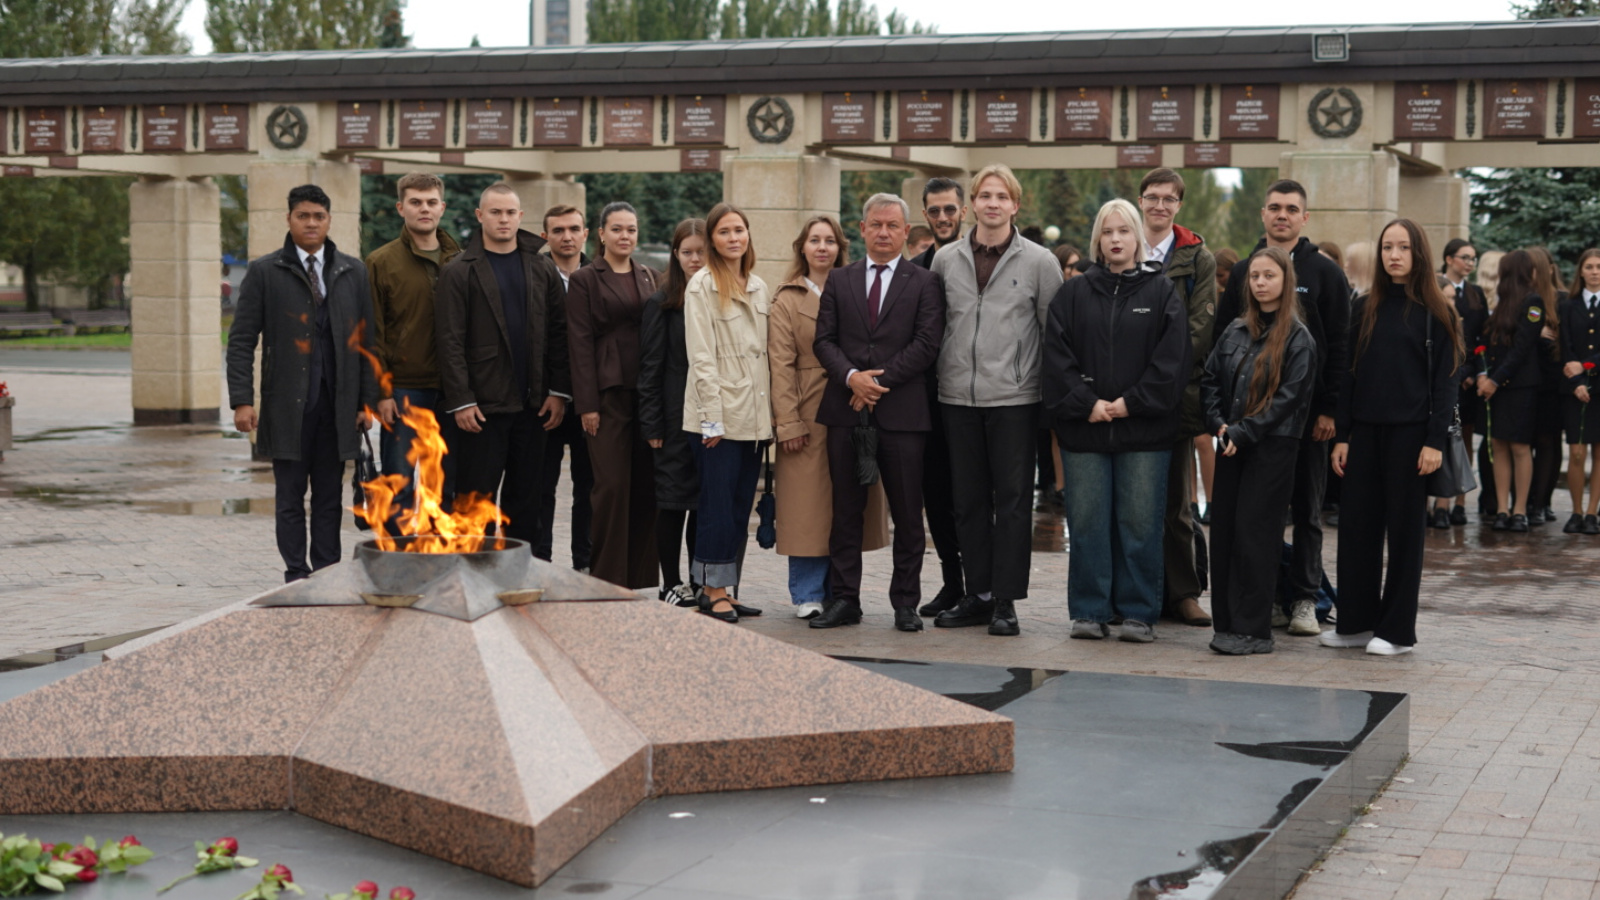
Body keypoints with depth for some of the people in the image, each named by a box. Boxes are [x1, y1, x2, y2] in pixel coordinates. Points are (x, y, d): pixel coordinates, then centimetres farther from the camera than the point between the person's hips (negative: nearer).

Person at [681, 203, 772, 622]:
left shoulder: (759, 287, 14)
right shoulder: (702, 285, -5)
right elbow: (701, 356, -10)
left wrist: (771, 410, 9)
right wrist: (712, 418, -15)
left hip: (753, 415, 6)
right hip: (718, 414, -6)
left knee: (740, 506, 7)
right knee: (718, 505, -5)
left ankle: (721, 590, 13)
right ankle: (713, 592, 2)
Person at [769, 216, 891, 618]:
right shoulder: (786, 300, 4)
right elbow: (781, 365, -3)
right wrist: (788, 422, -11)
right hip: (808, 415, -3)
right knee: (808, 506, -3)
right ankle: (807, 596, 6)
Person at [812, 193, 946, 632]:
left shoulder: (924, 283, 4)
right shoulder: (839, 280, 13)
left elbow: (926, 345, -5)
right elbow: (824, 339, 7)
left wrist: (879, 380, -11)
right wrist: (851, 377, -11)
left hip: (902, 412, -2)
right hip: (846, 410, 2)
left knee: (907, 514, 2)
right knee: (845, 511, 5)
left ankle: (905, 603, 10)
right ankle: (844, 599, 11)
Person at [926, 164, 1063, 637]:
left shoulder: (1039, 261, 0)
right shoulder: (945, 259, 8)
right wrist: (936, 379, 8)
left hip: (1015, 399, -3)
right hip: (958, 398, 3)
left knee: (1013, 500, 0)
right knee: (969, 501, 9)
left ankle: (1005, 600, 5)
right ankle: (977, 594, 18)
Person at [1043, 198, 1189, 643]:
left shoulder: (1162, 294, 6)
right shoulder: (1073, 294, 10)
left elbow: (1171, 360, -2)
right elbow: (1057, 358, 3)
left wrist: (1131, 402, -10)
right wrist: (1086, 404, -9)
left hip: (1144, 429, -1)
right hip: (1084, 427, 2)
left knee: (1140, 523, 0)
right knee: (1087, 523, 3)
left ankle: (1139, 613, 8)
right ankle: (1089, 611, 10)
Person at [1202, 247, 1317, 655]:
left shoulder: (1298, 338, -4)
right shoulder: (1235, 331, 12)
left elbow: (1289, 396, -11)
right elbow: (1210, 379, 13)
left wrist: (1244, 431, -15)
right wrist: (1218, 423, -3)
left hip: (1273, 448, -6)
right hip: (1232, 447, 6)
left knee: (1254, 533, -6)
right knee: (1223, 528, 4)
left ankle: (1254, 630, -1)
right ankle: (1227, 624, 12)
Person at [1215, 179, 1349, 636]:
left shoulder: (1324, 272, 1)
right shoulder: (1242, 272, 10)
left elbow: (1339, 345, -3)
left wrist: (1329, 408, -10)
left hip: (1306, 412, -2)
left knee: (1306, 509, 4)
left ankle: (1304, 599, 9)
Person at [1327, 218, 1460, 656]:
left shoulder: (1436, 312, -2)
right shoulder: (1364, 309, 10)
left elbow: (1445, 380, -5)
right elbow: (1349, 374, 10)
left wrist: (1435, 440, -13)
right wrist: (1342, 435, 5)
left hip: (1410, 431, -4)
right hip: (1365, 430, 4)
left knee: (1404, 528, 1)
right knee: (1357, 525, 5)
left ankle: (1397, 629, 7)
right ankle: (1357, 621, 14)